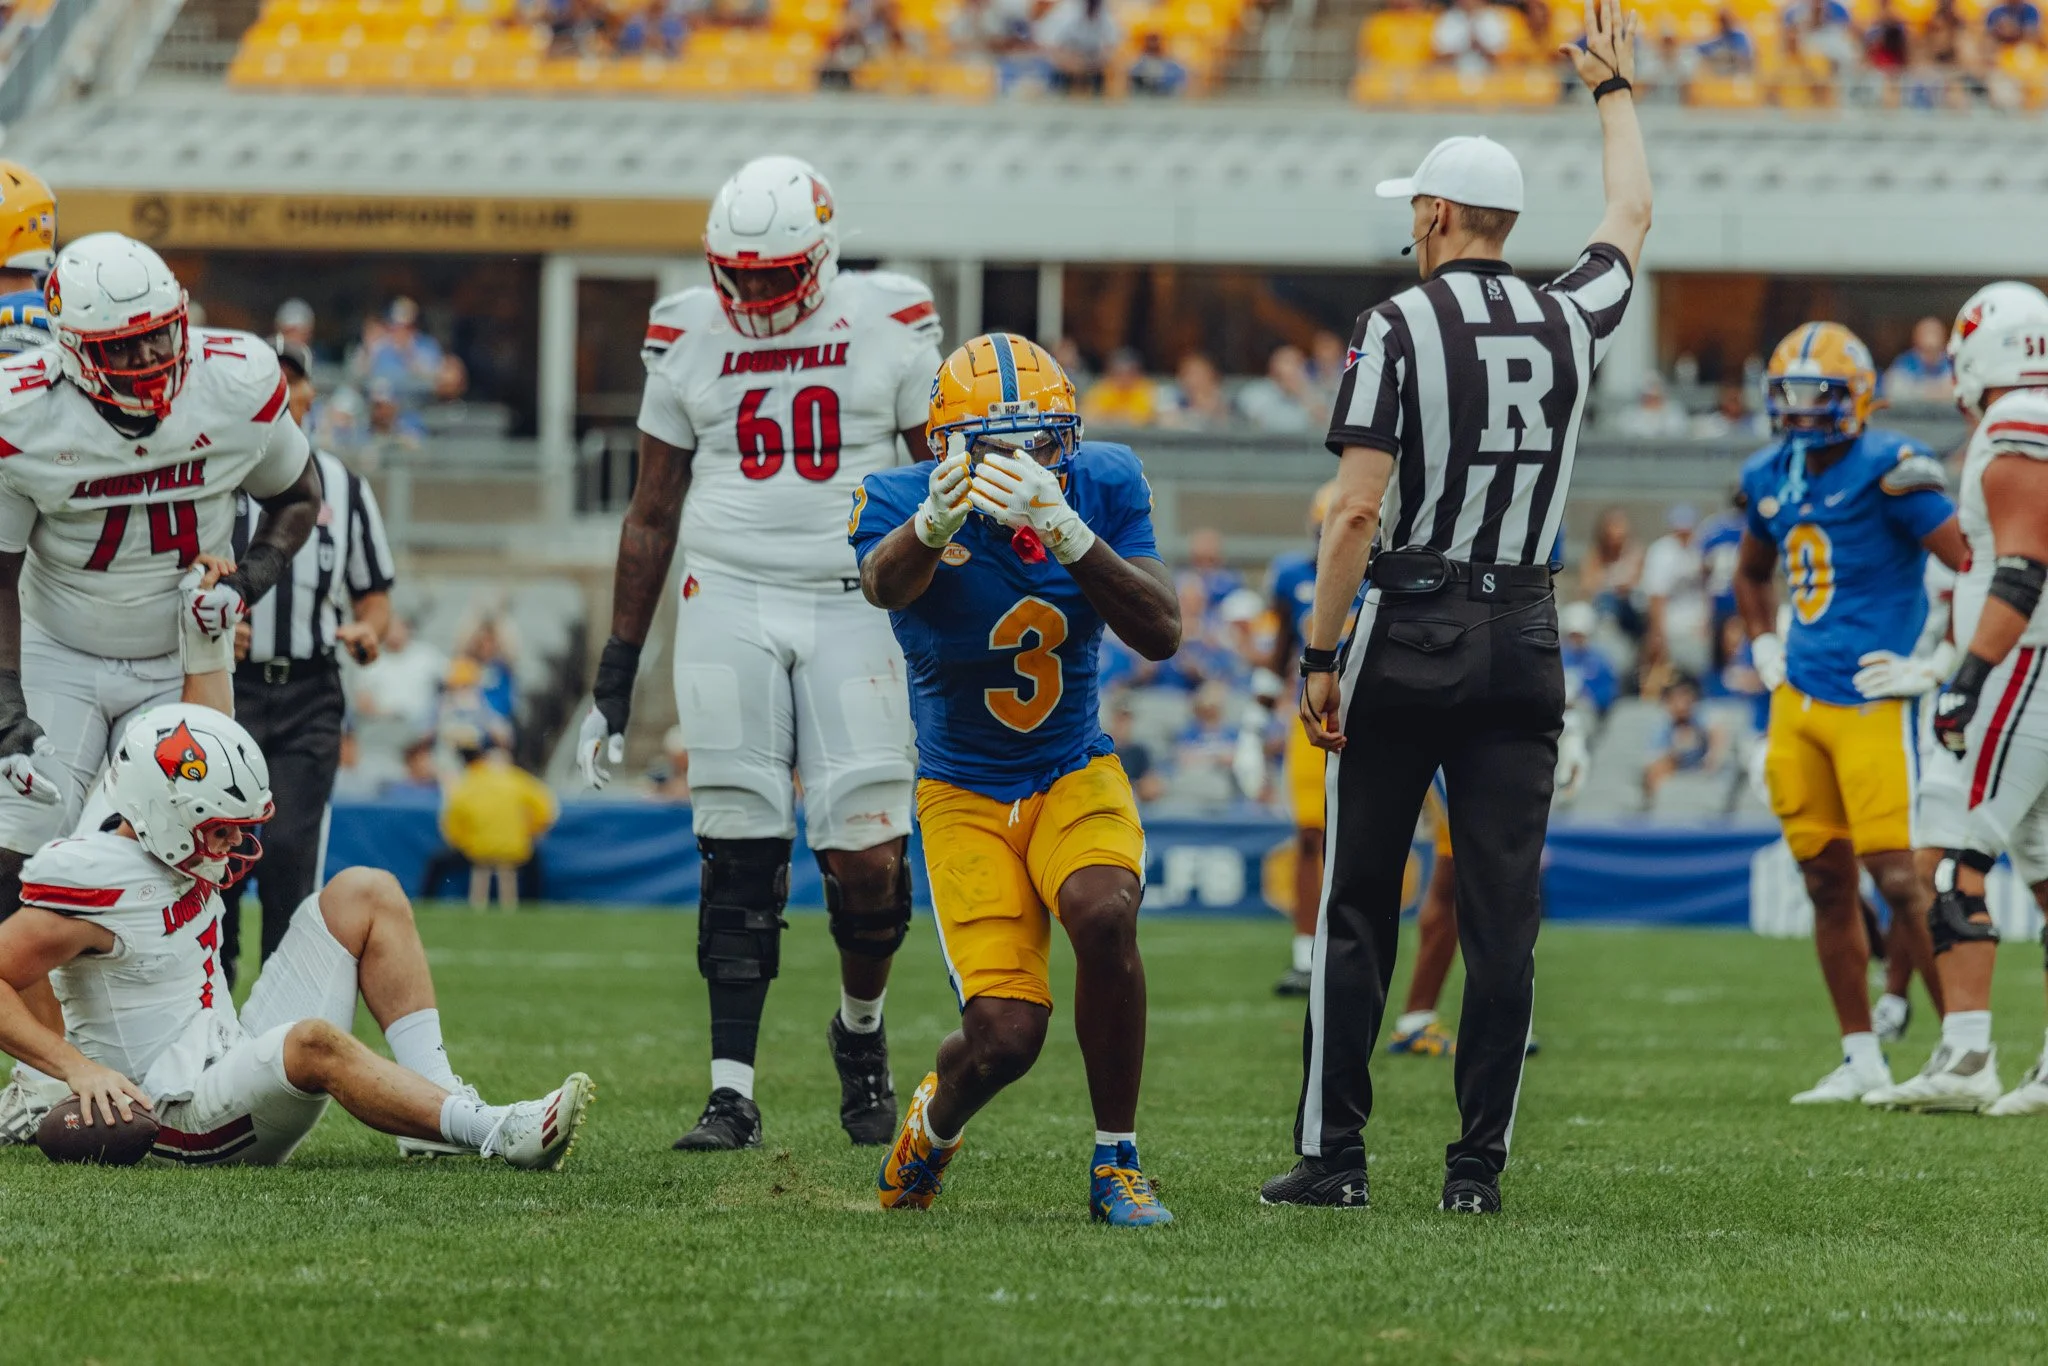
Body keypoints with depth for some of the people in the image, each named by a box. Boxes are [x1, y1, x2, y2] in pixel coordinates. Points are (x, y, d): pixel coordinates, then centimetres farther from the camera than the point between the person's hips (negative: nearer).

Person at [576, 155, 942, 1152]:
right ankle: (732, 1091, 1)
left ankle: (861, 1030, 21)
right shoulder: (689, 339, 6)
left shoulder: (887, 328, 1)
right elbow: (652, 513, 12)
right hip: (729, 605, 1)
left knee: (868, 862, -7)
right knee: (740, 860, -3)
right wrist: (616, 670, 11)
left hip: (857, 606, -1)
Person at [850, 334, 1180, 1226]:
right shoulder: (904, 503, -18)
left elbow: (1161, 634, -20)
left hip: (1076, 774, 2)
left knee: (1104, 916, -31)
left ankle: (1115, 1164, -13)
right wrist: (935, 522, -67)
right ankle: (937, 1118, 25)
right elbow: (886, 582, -43)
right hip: (964, 793, -2)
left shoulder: (1102, 485, -9)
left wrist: (1069, 533, -37)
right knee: (1005, 1037, -14)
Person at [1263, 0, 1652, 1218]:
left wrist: (1321, 653, -8)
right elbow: (1633, 219, 27)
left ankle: (1335, 1153, 4)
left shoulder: (1401, 327, -8)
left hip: (1410, 633, -3)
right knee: (1504, 912, 3)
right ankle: (1480, 1163, 3)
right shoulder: (1569, 326, 5)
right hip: (1525, 639, 4)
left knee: (1359, 910, 4)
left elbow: (1358, 509, -13)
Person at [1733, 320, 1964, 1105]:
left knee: (1897, 877, -12)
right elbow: (1752, 572, 31)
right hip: (1801, 702, 8)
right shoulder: (1773, 478, 11)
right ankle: (1861, 1058, 16)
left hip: (1874, 699, -7)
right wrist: (1766, 653, 19)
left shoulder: (1887, 472, -12)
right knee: (1827, 882, 9)